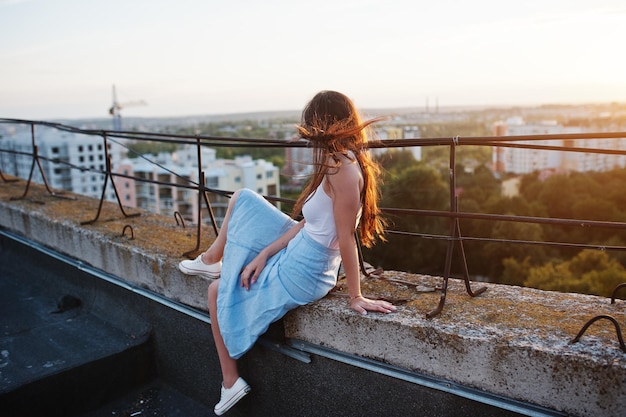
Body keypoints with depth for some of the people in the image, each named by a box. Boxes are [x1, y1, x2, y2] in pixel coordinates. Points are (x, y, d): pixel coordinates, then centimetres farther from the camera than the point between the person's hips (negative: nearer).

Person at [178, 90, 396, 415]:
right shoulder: (342, 162, 3)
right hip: (299, 252, 9)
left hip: (300, 275, -9)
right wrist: (263, 254, -1)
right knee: (241, 199, 18)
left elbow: (347, 239, -24)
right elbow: (307, 222, 3)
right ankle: (213, 260, 37)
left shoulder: (341, 165, -27)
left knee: (218, 292, 13)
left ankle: (230, 383, 25)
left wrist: (356, 297, -17)